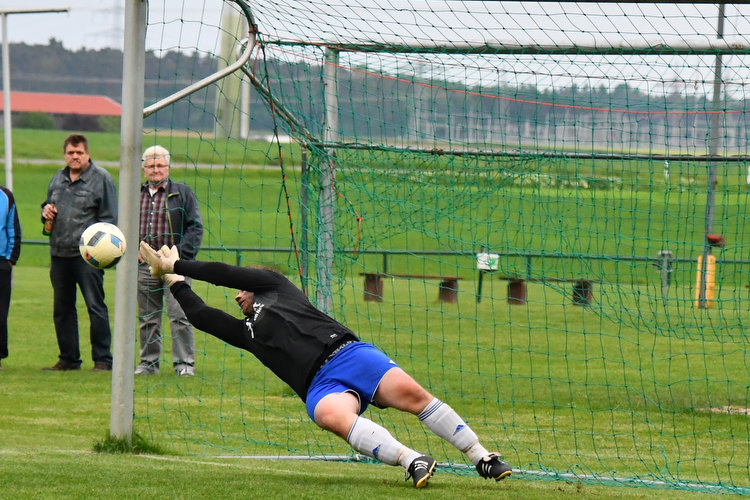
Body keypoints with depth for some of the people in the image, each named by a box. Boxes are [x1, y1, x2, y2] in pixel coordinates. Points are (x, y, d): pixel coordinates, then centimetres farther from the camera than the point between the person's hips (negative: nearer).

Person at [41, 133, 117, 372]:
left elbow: (109, 218, -6)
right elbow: (48, 204, 30)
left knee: (95, 306, -7)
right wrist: (45, 211, 6)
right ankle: (68, 359, 19)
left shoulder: (101, 178, -3)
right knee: (62, 308, 11)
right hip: (59, 254, 7)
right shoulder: (58, 178, 16)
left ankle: (102, 359, -3)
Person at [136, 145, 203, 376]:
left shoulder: (182, 193, 4)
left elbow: (195, 226, 2)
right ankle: (149, 361, 17)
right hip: (145, 267, 4)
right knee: (147, 318, 8)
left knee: (179, 315, -8)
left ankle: (184, 363, -3)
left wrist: (181, 255, -9)